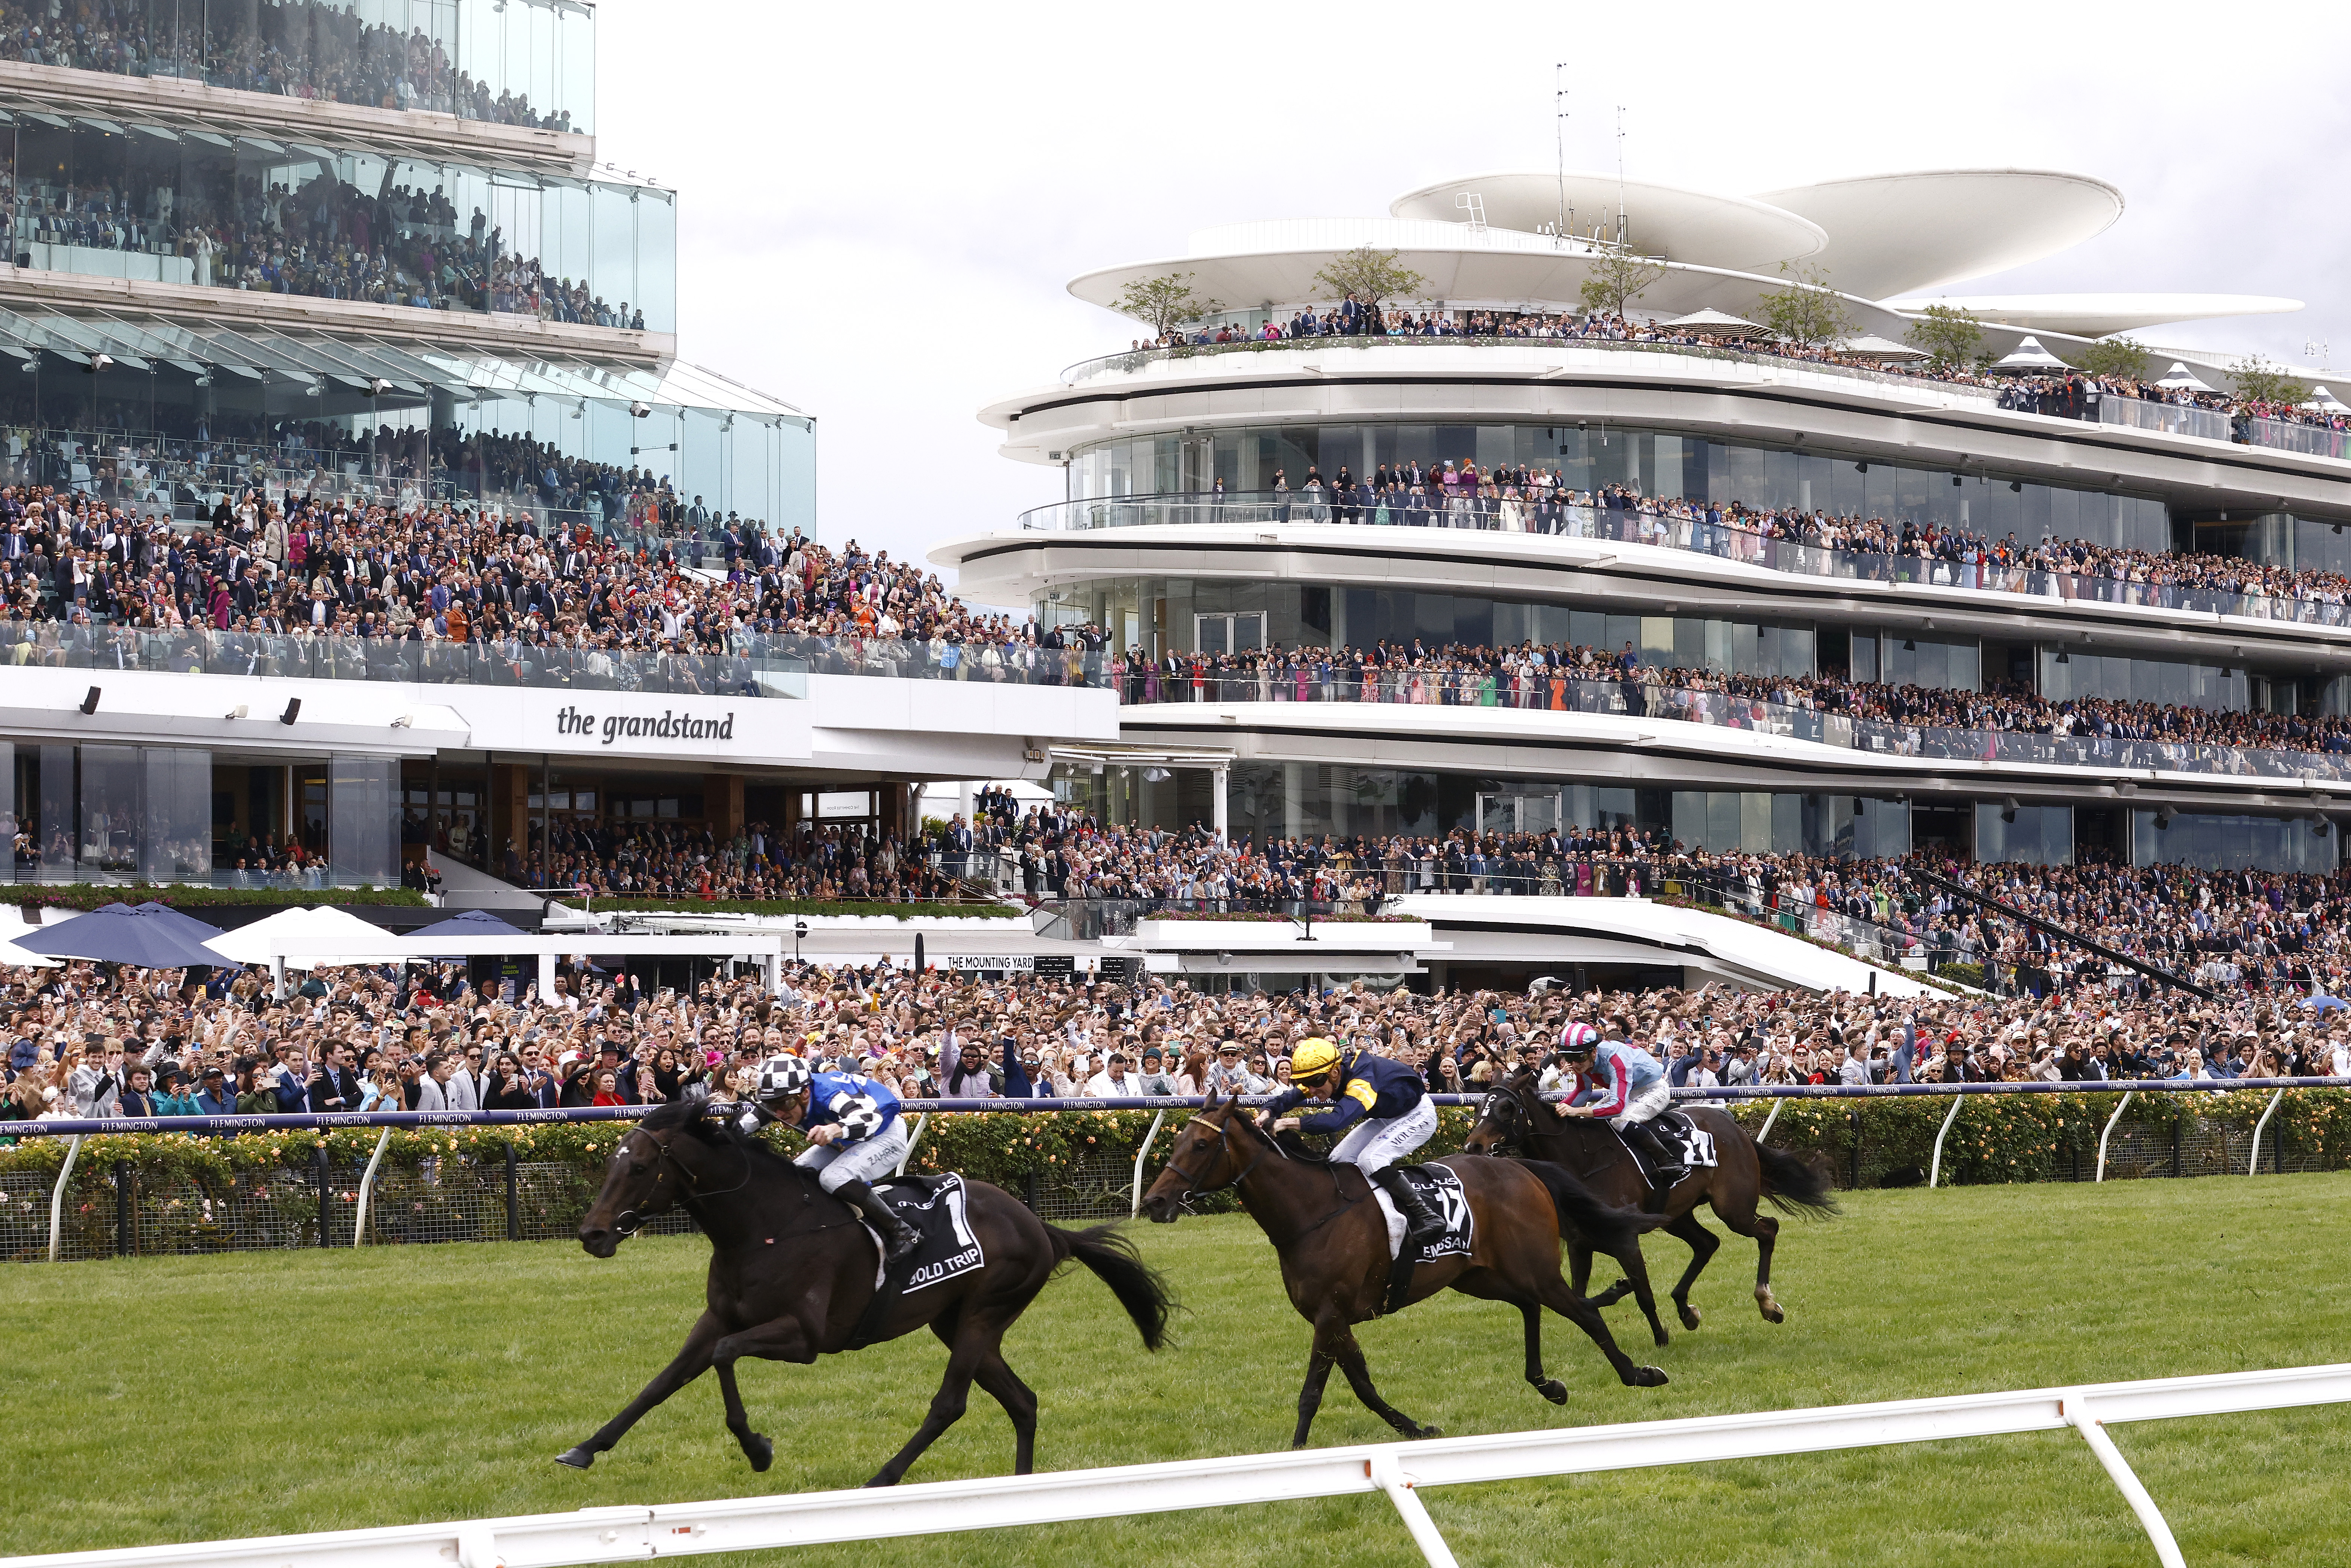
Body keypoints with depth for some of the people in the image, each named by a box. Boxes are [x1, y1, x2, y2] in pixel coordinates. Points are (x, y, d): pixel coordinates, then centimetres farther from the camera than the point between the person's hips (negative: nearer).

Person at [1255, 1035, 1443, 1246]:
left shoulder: (1362, 1080, -39)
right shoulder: (1323, 1076, -14)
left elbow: (1338, 1120, -54)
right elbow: (1288, 1098, -14)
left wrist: (1291, 1122, -58)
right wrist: (1267, 1113, -36)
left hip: (1418, 1115, -9)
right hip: (1386, 1117, 9)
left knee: (1370, 1160, -27)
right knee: (1340, 1159, -3)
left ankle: (1426, 1218, -21)